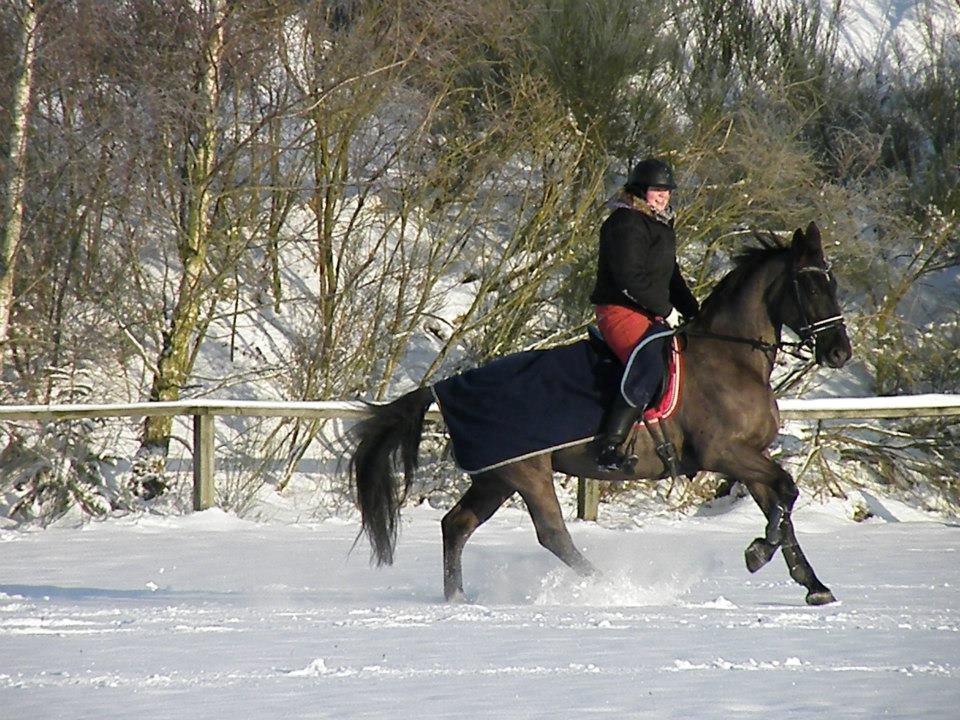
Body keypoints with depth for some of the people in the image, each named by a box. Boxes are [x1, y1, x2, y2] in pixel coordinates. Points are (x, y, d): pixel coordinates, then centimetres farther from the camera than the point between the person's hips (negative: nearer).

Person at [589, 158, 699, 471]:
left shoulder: (661, 224, 20)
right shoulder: (626, 223, -12)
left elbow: (670, 276, 27)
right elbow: (629, 280, -20)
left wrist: (693, 312, 15)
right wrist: (666, 310, -15)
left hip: (653, 315, 11)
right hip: (620, 312, -11)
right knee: (649, 368, -31)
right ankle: (608, 446, -33)